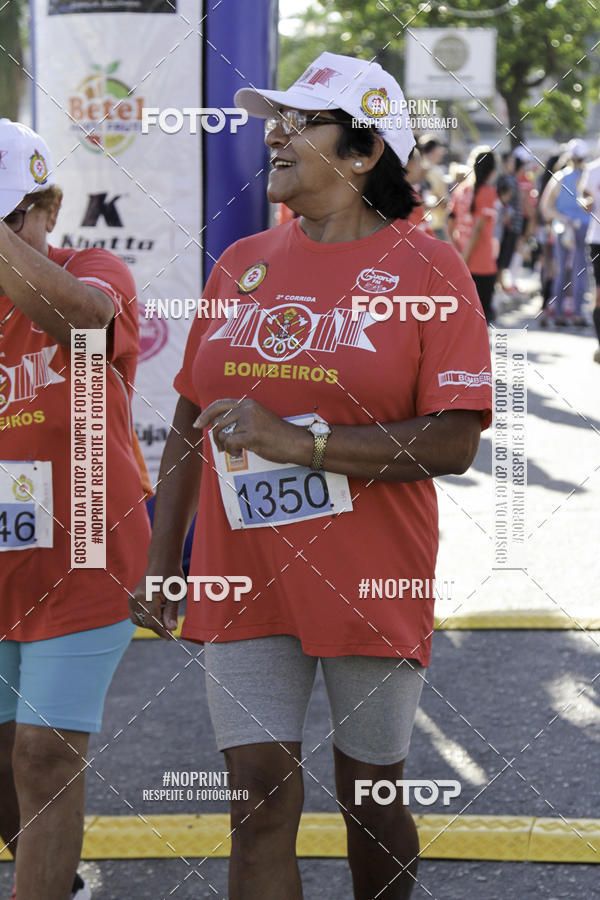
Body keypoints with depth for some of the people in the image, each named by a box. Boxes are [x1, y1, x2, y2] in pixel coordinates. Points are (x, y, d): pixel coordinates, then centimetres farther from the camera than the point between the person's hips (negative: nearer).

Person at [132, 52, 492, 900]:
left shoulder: (425, 268, -6)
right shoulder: (241, 264, 8)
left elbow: (452, 444, -15)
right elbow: (190, 424, 14)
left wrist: (298, 441, -21)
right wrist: (160, 566, 11)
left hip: (371, 585, -3)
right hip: (245, 582, 3)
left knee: (371, 795, 11)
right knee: (261, 799, -1)